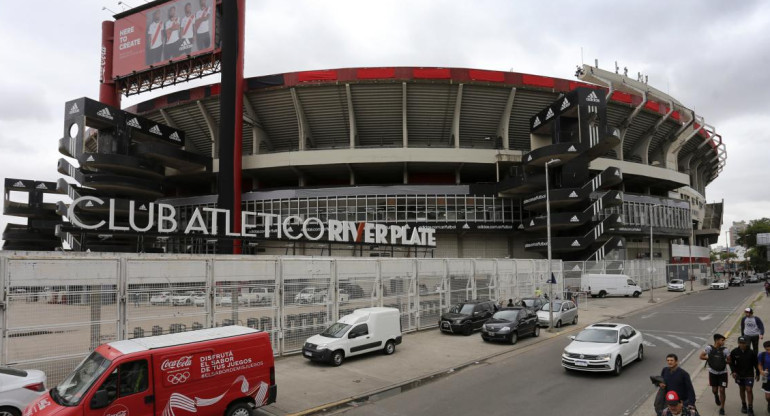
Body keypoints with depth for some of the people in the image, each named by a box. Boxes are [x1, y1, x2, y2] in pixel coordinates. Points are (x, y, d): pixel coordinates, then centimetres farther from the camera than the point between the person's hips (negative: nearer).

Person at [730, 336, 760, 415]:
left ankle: (750, 408, 6)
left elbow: (756, 364, 0)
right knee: (742, 389, 16)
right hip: (739, 374, 2)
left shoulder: (751, 352, -14)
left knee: (749, 390, -6)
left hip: (749, 375, -2)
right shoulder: (734, 352, -10)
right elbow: (731, 363, 1)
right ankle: (743, 405, 34)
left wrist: (757, 374, 6)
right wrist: (733, 371, -11)